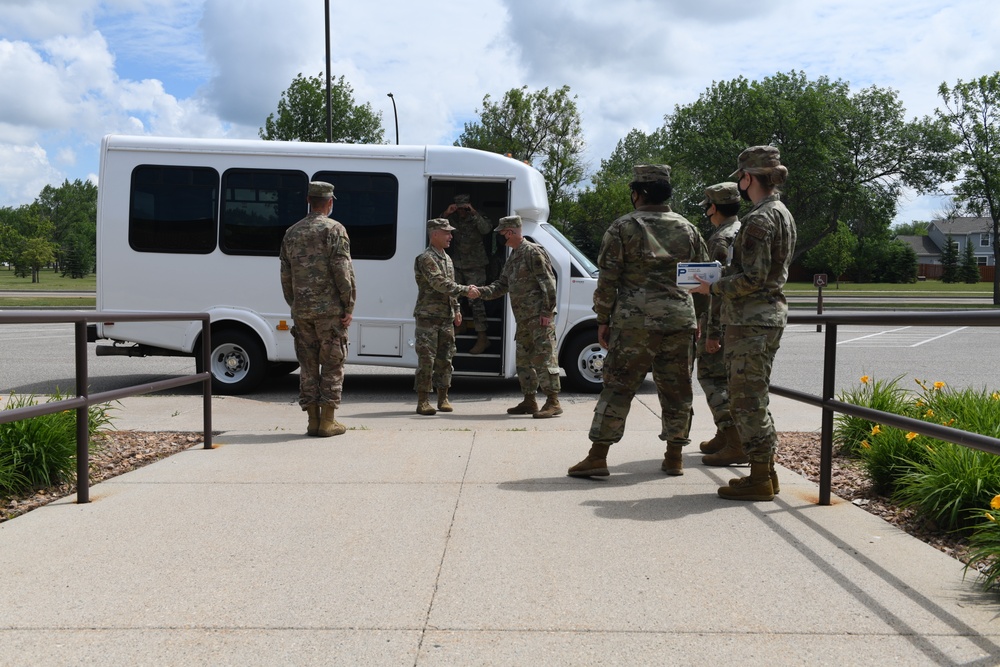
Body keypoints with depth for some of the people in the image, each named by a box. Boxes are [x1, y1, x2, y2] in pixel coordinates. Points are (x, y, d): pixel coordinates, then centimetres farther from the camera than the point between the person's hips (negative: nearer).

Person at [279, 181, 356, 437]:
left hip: (302, 310, 5)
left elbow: (286, 276, 14)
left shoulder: (292, 233, 11)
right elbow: (343, 272, -12)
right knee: (332, 365, 2)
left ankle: (313, 421, 11)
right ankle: (328, 421, 2)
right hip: (329, 309, -5)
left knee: (308, 365, 9)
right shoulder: (334, 229, -6)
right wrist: (349, 306, -8)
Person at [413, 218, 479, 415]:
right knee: (426, 359, -7)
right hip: (428, 317, -8)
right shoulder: (426, 258, -12)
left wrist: (456, 310, 19)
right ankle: (423, 402, -2)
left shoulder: (447, 258, 16)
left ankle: (443, 399, 16)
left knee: (445, 358, 8)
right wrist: (466, 290, -22)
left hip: (446, 318, 8)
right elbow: (440, 284, -22)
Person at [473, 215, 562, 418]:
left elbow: (548, 283, -16)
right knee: (523, 359, 13)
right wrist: (482, 291, 4)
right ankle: (529, 401, 21)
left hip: (539, 317, -10)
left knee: (544, 357, -10)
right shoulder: (512, 257, 19)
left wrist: (547, 311, -19)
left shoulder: (533, 252, -11)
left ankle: (553, 402, -8)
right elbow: (502, 285, 21)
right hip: (524, 319, 10)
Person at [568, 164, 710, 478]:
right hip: (681, 320, 3)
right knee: (676, 390, 11)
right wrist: (699, 319, 22)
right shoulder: (687, 229, 12)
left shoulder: (623, 228, 0)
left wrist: (603, 320, 2)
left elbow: (608, 279, -3)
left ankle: (597, 456, 0)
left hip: (635, 320, -3)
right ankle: (674, 457, 18)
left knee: (617, 387, 0)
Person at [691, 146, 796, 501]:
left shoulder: (759, 219, -16)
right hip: (771, 313, 10)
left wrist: (713, 288, -8)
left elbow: (752, 278, -21)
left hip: (752, 320, -10)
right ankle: (766, 471, 23)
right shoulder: (782, 214, 16)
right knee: (753, 398, 16)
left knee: (746, 399, -4)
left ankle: (759, 479, 2)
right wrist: (722, 284, 19)